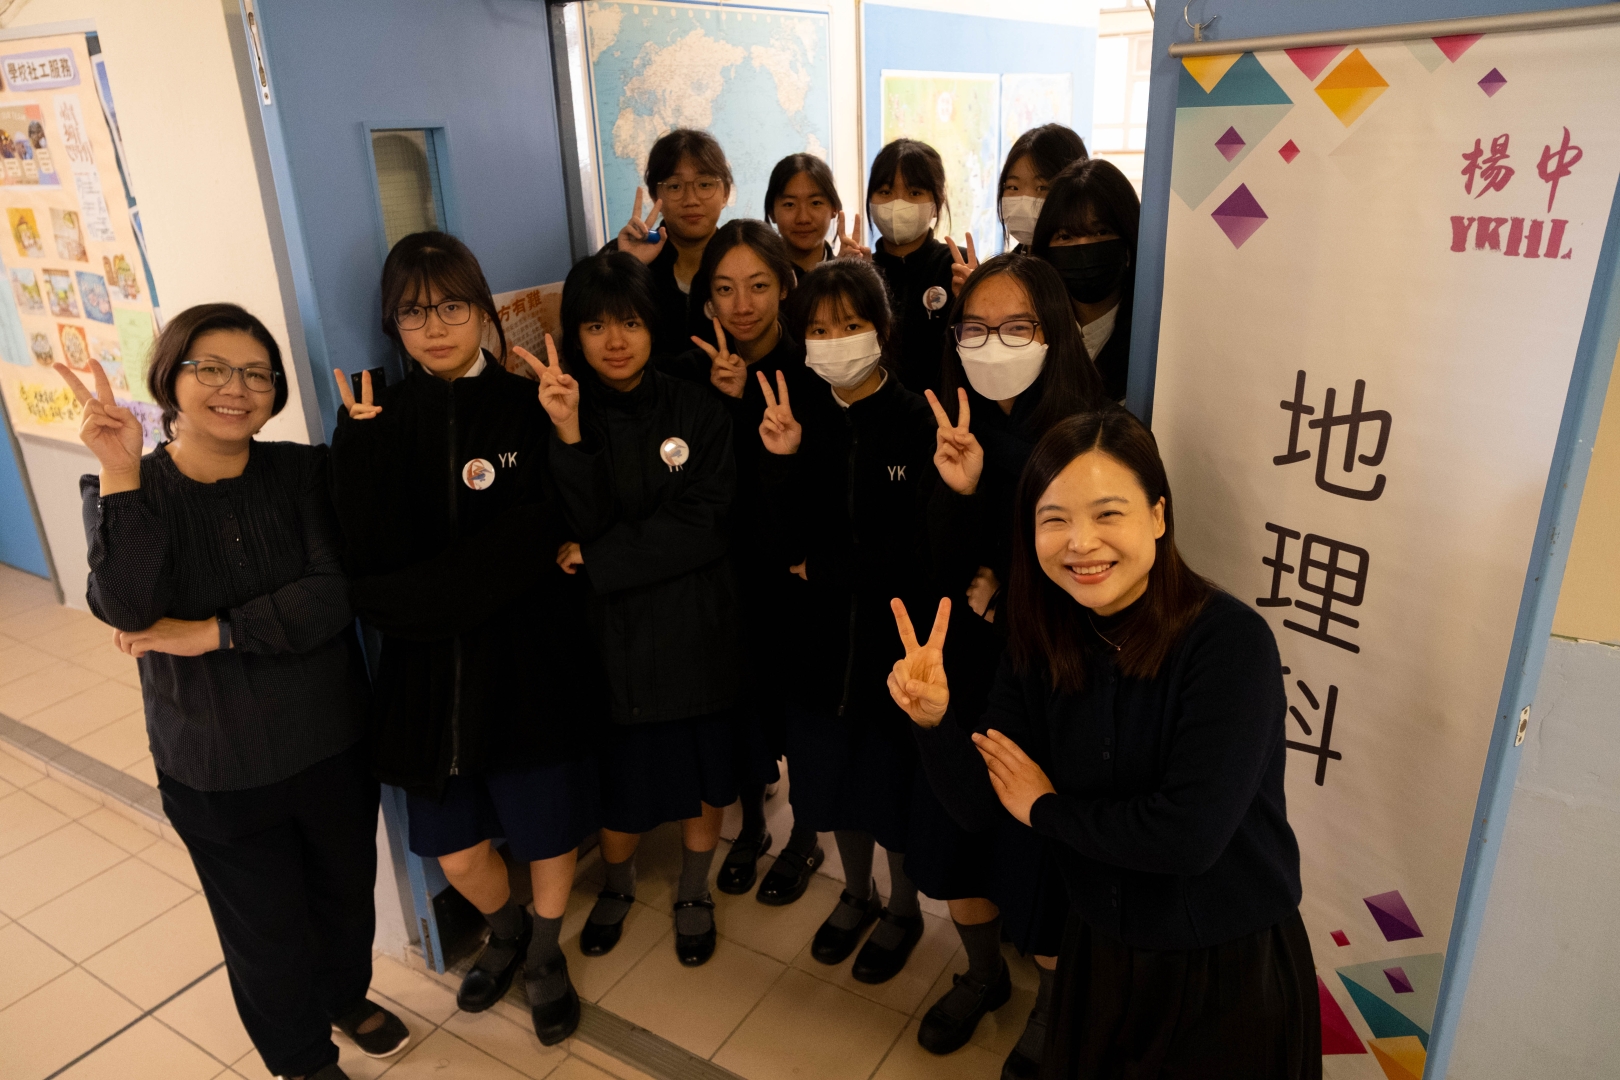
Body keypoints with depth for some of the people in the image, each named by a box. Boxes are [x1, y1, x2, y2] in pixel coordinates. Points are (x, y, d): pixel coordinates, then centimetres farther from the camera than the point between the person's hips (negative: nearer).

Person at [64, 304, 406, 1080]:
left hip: (332, 743, 2)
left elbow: (334, 594, -19)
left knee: (345, 889, 23)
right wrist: (121, 474, -32)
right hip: (217, 769, -2)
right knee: (266, 928, 15)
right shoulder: (123, 490, -8)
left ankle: (347, 996, 56)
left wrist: (209, 633, -24)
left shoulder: (303, 472, -7)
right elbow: (128, 608, -26)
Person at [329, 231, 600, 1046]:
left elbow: (535, 544, -17)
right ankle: (505, 932, 50)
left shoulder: (531, 409, -7)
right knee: (457, 853, 15)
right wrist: (364, 443, -19)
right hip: (427, 676, 2)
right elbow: (374, 564, -12)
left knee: (550, 832, 14)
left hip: (529, 668, -2)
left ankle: (545, 952, 46)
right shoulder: (381, 422, -1)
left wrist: (412, 597, -17)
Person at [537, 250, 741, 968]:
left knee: (704, 775, 15)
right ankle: (617, 885, 45)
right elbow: (581, 528, -16)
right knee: (619, 780, 13)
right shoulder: (565, 415, -4)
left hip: (696, 631, 1)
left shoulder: (697, 412, -5)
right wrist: (570, 434, -27)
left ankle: (694, 893, 43)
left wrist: (595, 559, -15)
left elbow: (705, 526, -13)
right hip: (610, 634, 0)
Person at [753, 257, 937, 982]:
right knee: (836, 776, 19)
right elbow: (791, 543, -8)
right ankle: (857, 893, 45)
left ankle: (903, 908, 40)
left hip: (898, 637, -3)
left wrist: (822, 568, -16)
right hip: (821, 634, 4)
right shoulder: (797, 417, -3)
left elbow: (918, 547, -16)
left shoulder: (917, 422, -14)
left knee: (897, 781, 13)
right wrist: (786, 465, -20)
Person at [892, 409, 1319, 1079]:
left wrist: (1047, 809, -15)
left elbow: (1190, 836, -30)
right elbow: (982, 808, -9)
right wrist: (935, 719, -29)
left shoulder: (1229, 641, -25)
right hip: (1101, 955, 4)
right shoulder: (1039, 647, -9)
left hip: (1229, 975, -4)